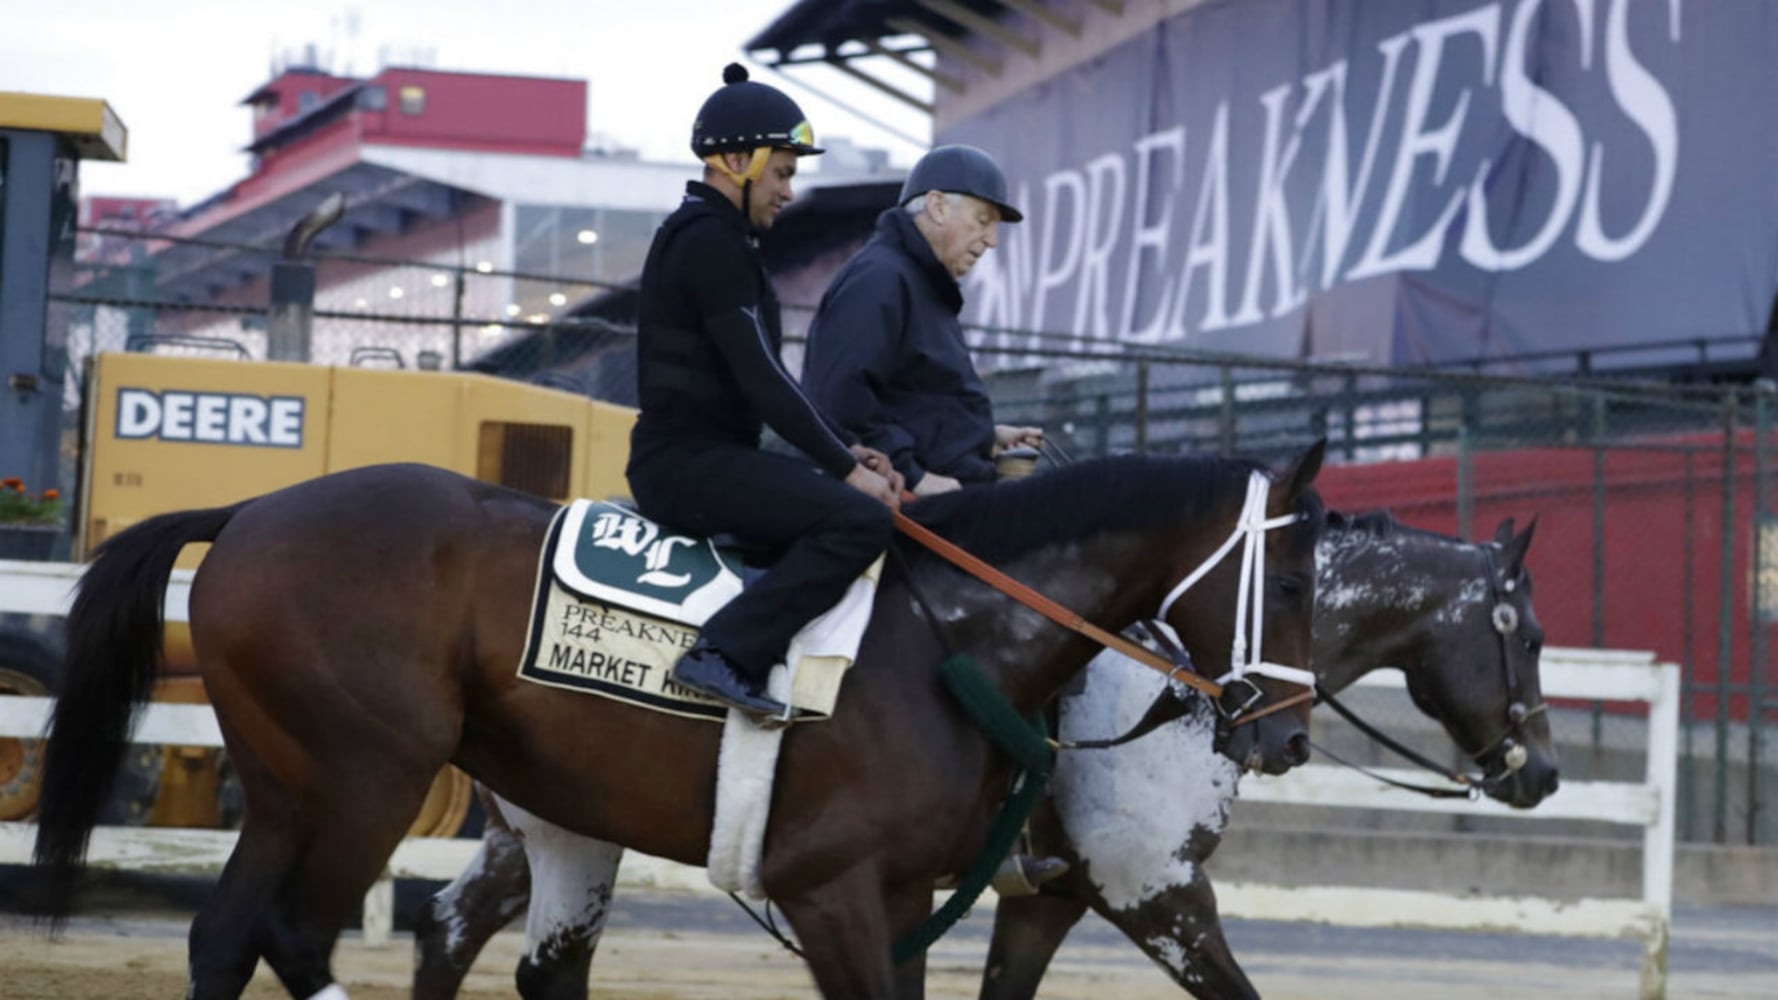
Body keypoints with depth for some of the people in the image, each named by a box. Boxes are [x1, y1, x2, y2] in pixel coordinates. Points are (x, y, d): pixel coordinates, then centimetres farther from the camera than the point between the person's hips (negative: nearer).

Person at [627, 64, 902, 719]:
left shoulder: (710, 236, 20)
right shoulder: (711, 242, -13)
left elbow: (762, 378, 22)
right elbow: (761, 380, -19)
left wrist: (847, 449, 13)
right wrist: (846, 469, -15)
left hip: (697, 455, 11)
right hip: (688, 461, -11)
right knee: (862, 520, -24)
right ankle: (727, 655, -27)